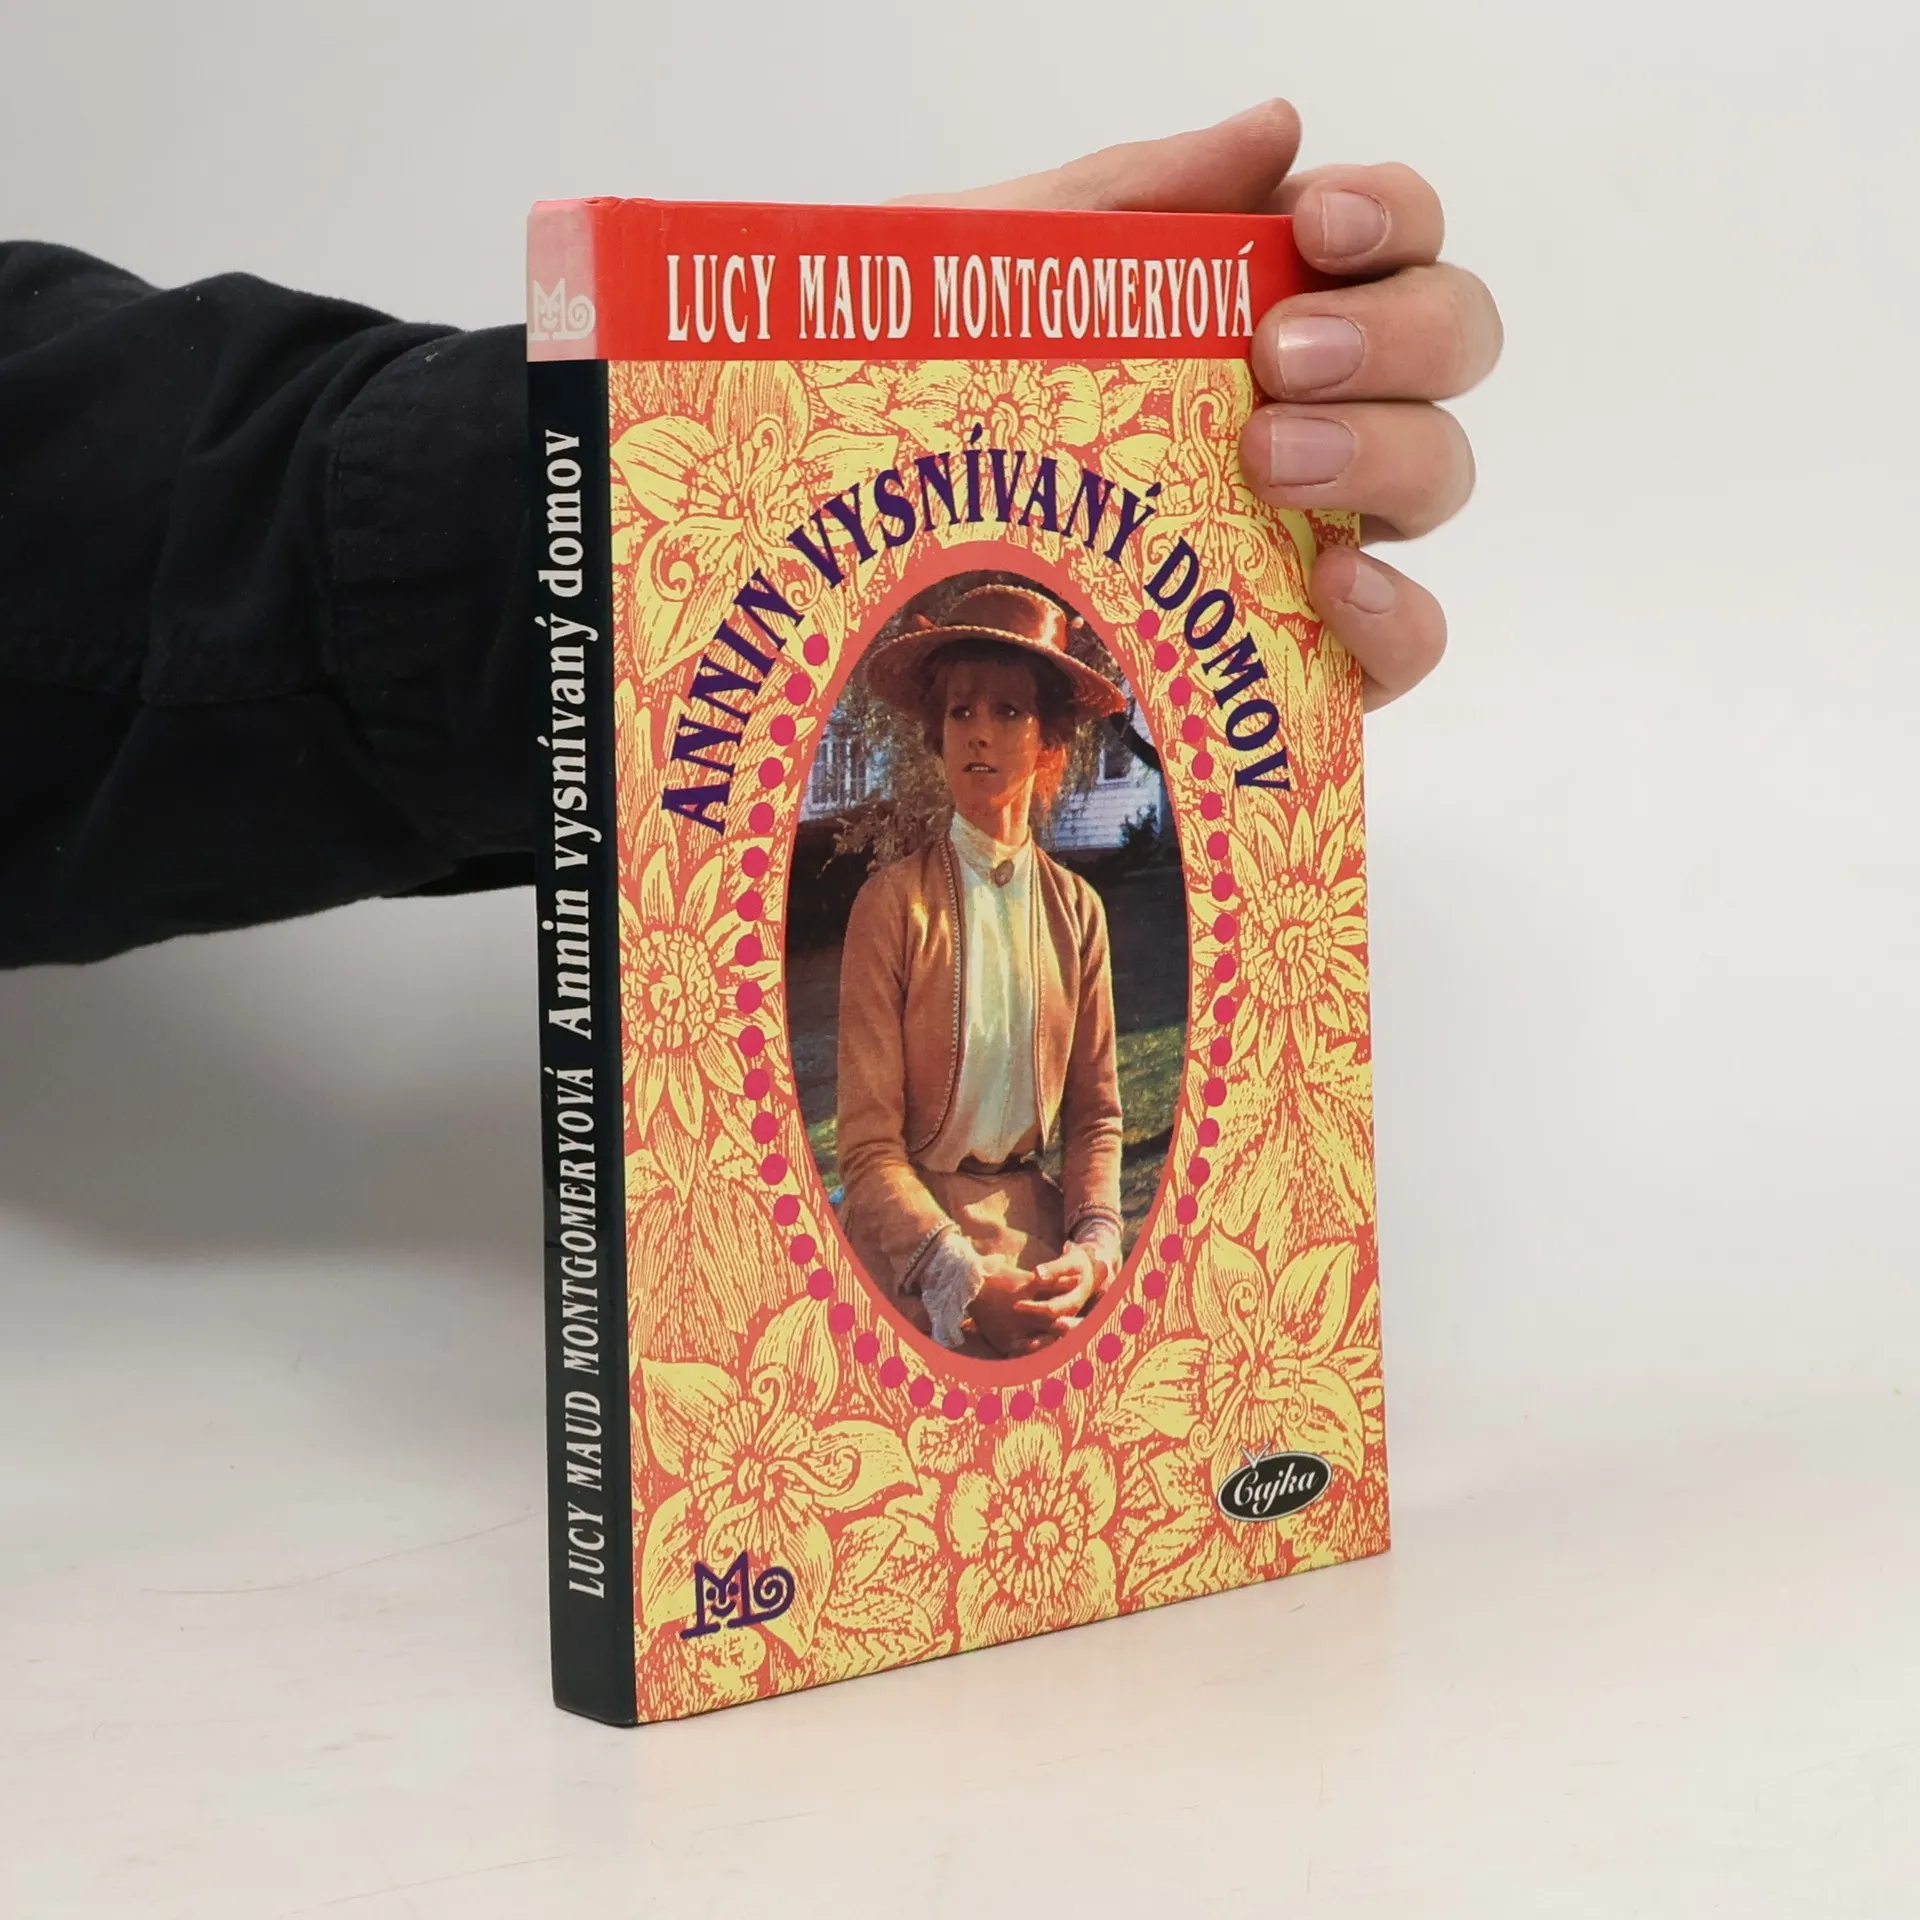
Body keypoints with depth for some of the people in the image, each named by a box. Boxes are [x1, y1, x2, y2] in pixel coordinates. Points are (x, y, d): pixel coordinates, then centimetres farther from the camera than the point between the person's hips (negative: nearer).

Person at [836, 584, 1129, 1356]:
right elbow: (867, 1146, -10)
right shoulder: (893, 905, -7)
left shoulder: (1077, 909, 7)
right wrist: (970, 1283, -20)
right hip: (908, 1228, -4)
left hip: (1036, 1220, 4)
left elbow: (1095, 1116, 10)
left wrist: (1093, 1247, -9)